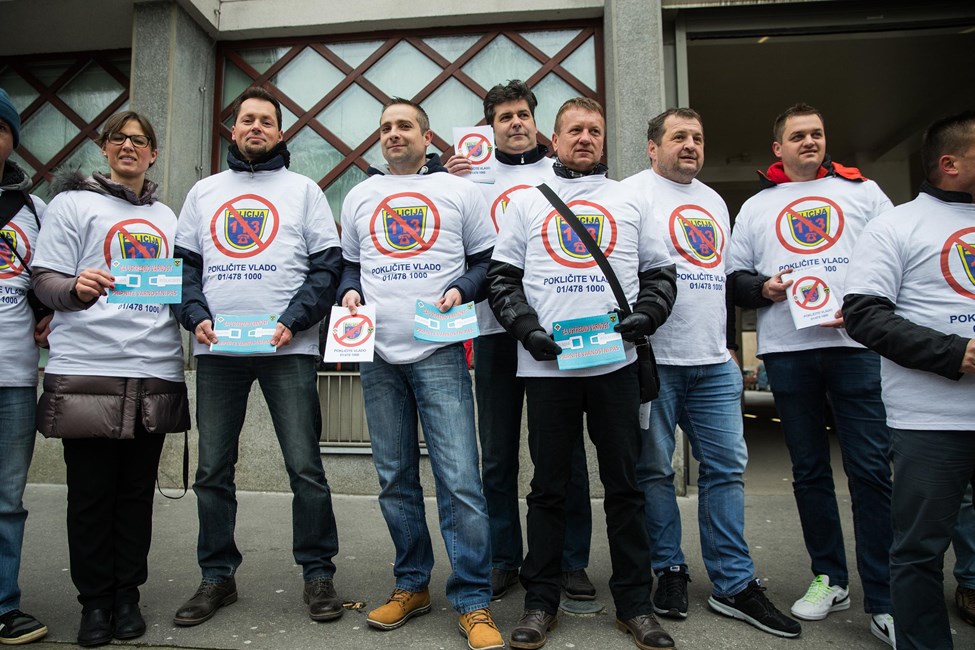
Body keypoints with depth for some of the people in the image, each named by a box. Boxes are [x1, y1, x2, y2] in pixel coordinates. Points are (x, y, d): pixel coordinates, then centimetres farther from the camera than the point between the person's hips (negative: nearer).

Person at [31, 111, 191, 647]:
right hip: (87, 371, -3)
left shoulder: (166, 218, 20)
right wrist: (76, 287, -20)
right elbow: (45, 280, 0)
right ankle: (94, 600, 19)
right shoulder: (73, 203, 8)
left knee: (137, 492, 9)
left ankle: (127, 594, 21)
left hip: (156, 375, 3)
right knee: (91, 493, 4)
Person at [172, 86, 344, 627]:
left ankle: (318, 572, 13)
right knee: (212, 469, 8)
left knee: (304, 465, -2)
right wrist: (196, 316, -4)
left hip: (287, 348, -3)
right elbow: (184, 262, 14)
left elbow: (329, 262, 0)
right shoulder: (204, 192, 18)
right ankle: (217, 576, 23)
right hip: (217, 350, 4)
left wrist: (294, 319, -13)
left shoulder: (302, 189, 8)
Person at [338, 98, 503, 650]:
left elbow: (487, 259, 8)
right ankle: (412, 585, 27)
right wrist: (349, 291, 2)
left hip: (440, 352, -4)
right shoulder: (360, 196, 18)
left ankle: (474, 603, 5)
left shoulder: (459, 190, 8)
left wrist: (462, 289, -10)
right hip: (379, 355, 4)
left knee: (459, 478, -8)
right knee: (396, 478, 11)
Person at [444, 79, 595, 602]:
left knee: (565, 450, 4)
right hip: (496, 327, 1)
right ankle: (503, 558, 21)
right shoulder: (474, 177, 14)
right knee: (497, 454, 7)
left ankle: (571, 561, 18)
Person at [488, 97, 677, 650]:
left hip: (616, 362, 1)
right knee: (549, 486, 7)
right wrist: (526, 327, -7)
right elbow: (502, 276, 8)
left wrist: (645, 316, -6)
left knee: (625, 485, 7)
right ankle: (542, 601, 21)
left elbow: (660, 272, 13)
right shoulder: (527, 201, 12)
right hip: (547, 364, 0)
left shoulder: (631, 200, 14)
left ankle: (635, 603, 21)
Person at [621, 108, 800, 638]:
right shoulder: (633, 193, 0)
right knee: (654, 468, 2)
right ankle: (669, 570, 19)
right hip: (654, 359, -6)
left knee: (727, 466, 6)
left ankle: (734, 583, 17)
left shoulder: (714, 201, 22)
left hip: (714, 362, 7)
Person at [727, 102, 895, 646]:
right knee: (809, 470, 8)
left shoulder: (862, 190, 14)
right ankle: (830, 579, 22)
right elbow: (735, 278, 13)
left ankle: (884, 600, 6)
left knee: (871, 468, -4)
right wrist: (764, 288, -8)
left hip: (857, 344, -1)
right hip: (788, 351, 1)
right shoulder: (756, 207, 16)